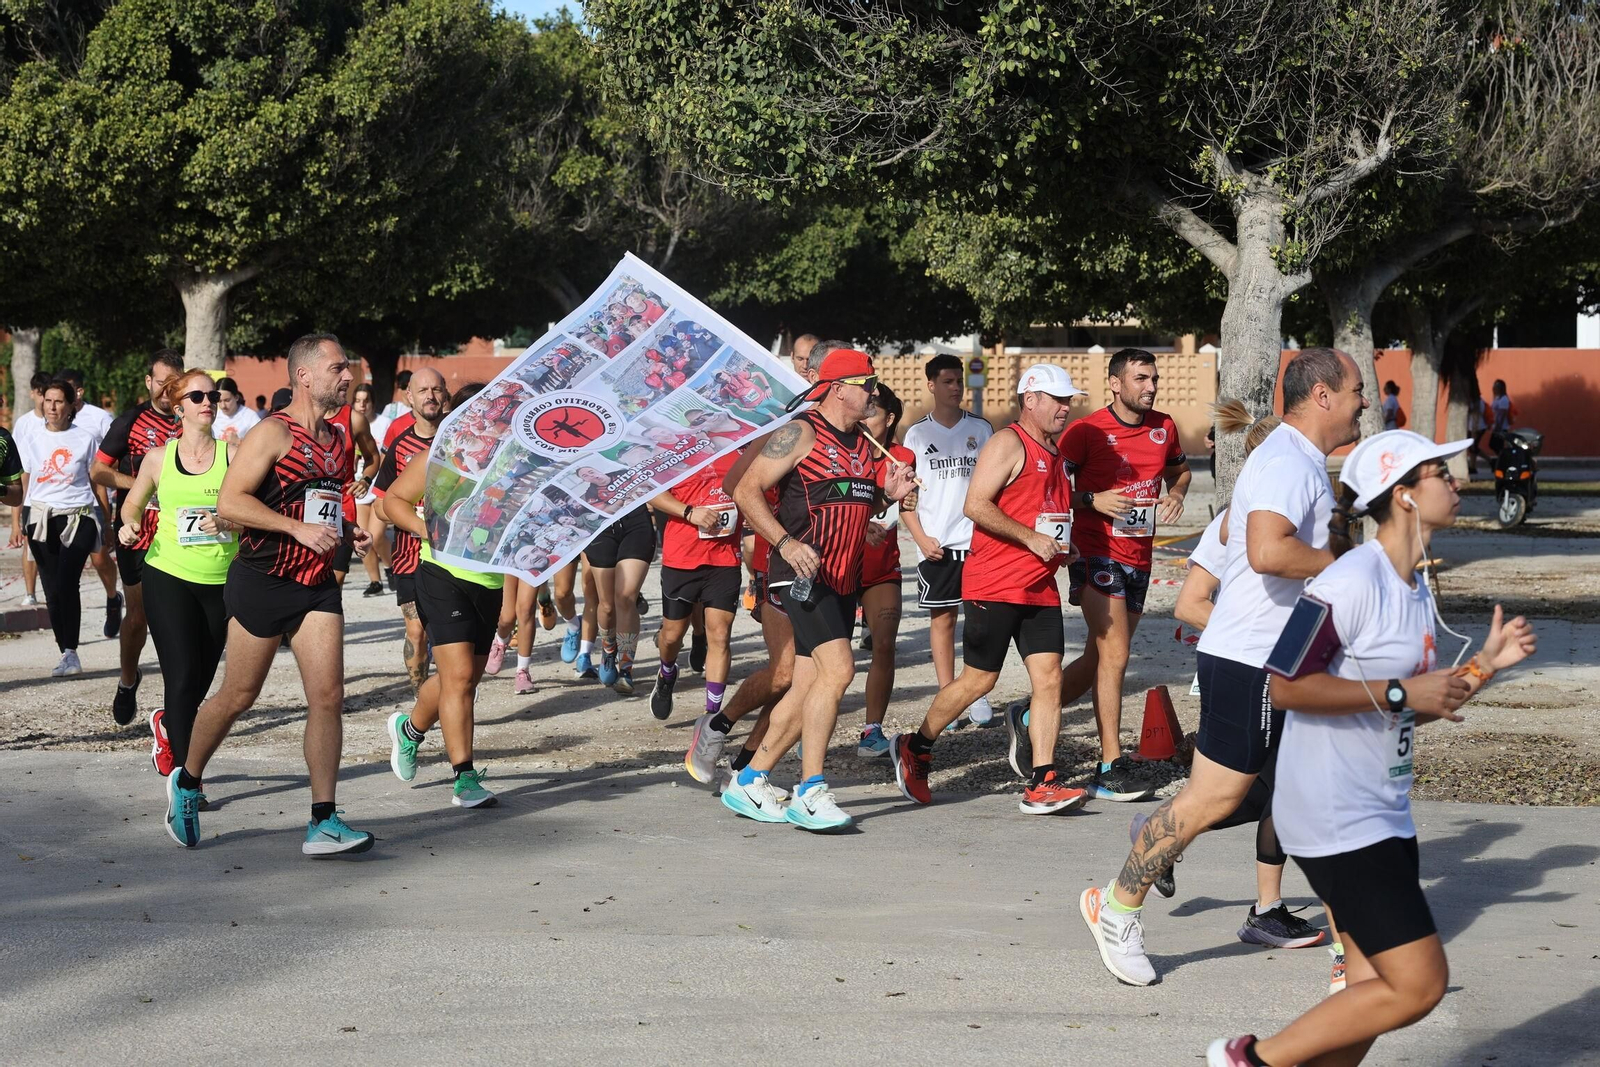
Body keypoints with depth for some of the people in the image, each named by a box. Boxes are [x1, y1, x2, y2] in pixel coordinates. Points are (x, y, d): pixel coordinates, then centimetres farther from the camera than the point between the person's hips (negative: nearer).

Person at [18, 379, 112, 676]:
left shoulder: (85, 438, 1)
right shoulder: (33, 439, 9)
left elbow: (98, 481, 6)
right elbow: (24, 482, 14)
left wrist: (106, 523, 5)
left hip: (78, 517, -3)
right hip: (41, 517, 3)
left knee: (66, 585, -17)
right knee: (52, 590, 3)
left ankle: (70, 652, -13)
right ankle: (67, 655, 11)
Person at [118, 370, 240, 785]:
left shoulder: (232, 454, 0)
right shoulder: (158, 458, 3)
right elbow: (133, 503, 20)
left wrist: (227, 523, -22)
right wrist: (129, 525, 3)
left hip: (221, 581, 1)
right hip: (169, 578, -1)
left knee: (202, 678, 11)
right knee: (183, 677, -11)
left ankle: (167, 723, 44)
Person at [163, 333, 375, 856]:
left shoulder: (339, 440, 14)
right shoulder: (274, 433, -10)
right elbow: (229, 502, -18)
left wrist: (347, 531, 9)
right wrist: (299, 528, -23)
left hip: (317, 585, 6)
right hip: (263, 581, -6)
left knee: (329, 696, -5)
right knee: (238, 695, 4)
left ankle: (323, 823, -4)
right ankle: (186, 781, 29)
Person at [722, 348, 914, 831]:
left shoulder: (862, 444, 17)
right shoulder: (801, 433, -8)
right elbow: (747, 491, -12)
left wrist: (888, 495, 8)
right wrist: (787, 544, -22)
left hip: (843, 582, 9)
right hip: (803, 575, -9)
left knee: (808, 687, 8)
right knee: (837, 669, -21)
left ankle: (749, 782, 18)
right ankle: (810, 793, -18)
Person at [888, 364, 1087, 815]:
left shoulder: (1055, 455, 19)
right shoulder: (1008, 444, -9)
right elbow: (976, 505, -18)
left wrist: (1063, 547, 13)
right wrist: (1031, 539, -20)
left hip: (1040, 588, 8)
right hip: (994, 586, -8)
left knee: (1049, 677, -3)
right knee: (979, 679, -1)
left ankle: (1041, 785, -2)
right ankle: (915, 748, 19)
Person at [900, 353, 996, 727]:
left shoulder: (980, 429, 8)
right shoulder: (917, 434, 5)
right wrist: (921, 538, -5)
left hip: (979, 538, 1)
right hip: (936, 542, 0)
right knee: (942, 616, 3)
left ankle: (977, 694, 7)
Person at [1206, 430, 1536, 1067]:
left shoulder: (1417, 591, 12)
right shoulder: (1355, 580, -17)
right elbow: (1287, 686, -23)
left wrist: (1485, 665, 11)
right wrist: (1398, 692, -21)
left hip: (1384, 815, 10)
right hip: (1336, 817, -10)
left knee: (1376, 988, 9)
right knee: (1419, 984, -10)